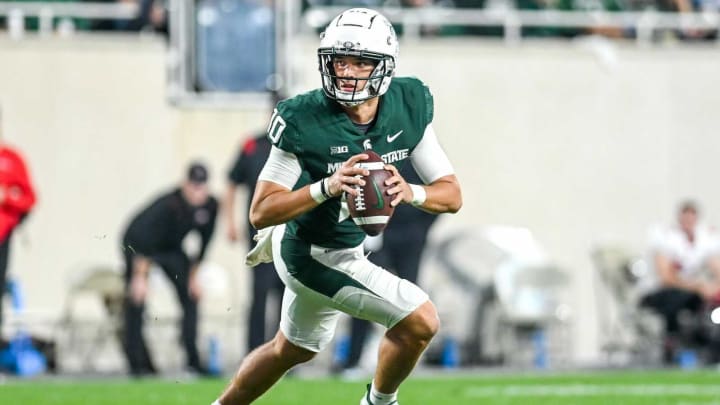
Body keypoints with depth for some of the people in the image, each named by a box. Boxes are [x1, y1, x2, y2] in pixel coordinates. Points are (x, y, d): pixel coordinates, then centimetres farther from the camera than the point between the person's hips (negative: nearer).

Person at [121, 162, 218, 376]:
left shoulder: (210, 206, -17)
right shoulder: (168, 205, -36)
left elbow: (203, 243, -2)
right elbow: (144, 240, -35)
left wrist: (193, 276, 1)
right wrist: (140, 277, -36)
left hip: (171, 248, 6)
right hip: (138, 244, -6)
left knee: (191, 295, -3)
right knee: (136, 301, -14)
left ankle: (193, 359, 0)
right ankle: (138, 363, -12)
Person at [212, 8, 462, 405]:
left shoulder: (409, 106, -12)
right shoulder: (303, 120, -27)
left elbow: (452, 196, -10)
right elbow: (260, 213, -25)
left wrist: (409, 192, -32)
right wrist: (327, 187, -40)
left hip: (350, 246, 7)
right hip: (314, 254, -7)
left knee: (291, 350, 26)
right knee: (420, 322, -15)